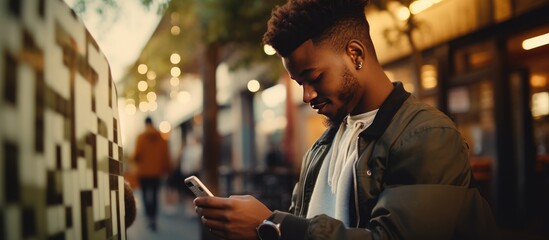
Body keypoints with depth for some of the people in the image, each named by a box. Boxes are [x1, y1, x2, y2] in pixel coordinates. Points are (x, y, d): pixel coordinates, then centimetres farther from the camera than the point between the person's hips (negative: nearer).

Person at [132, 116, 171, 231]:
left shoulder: (141, 137, -7)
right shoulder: (161, 138, 0)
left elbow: (137, 154, -10)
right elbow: (166, 155, -1)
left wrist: (136, 160, 12)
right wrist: (166, 168, 9)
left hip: (144, 171, -2)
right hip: (157, 171, 3)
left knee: (146, 195, 2)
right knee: (154, 195, 10)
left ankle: (150, 217, -12)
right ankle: (153, 218, 6)